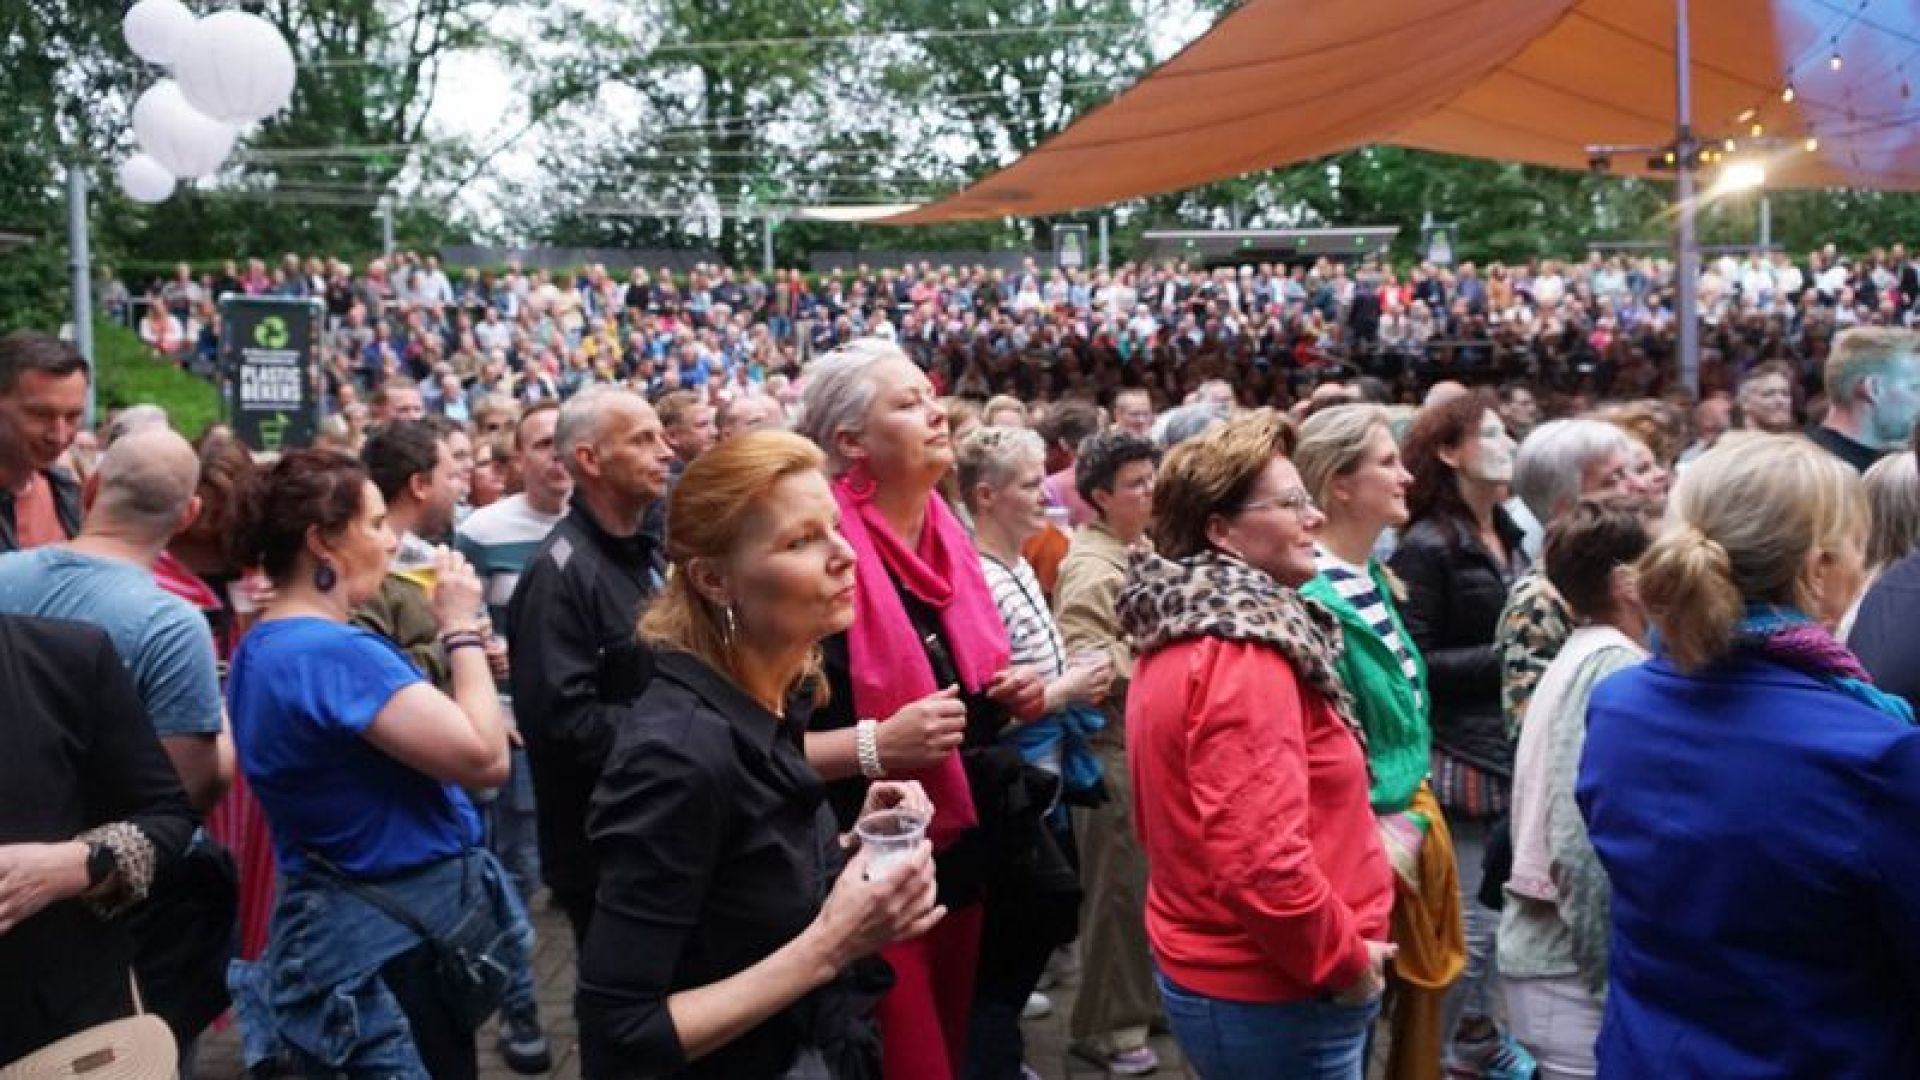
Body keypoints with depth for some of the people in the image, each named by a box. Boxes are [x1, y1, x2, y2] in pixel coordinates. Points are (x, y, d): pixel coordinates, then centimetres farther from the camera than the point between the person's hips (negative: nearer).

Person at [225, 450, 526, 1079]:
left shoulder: (265, 648, 7)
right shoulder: (333, 652, -25)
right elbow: (485, 758, -28)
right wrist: (461, 629, -17)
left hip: (342, 923, 10)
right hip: (397, 937, -10)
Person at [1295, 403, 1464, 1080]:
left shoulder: (1372, 579, 5)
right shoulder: (1313, 599, -23)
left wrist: (1413, 817, 11)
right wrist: (1386, 838, -15)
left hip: (1409, 831, 8)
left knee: (1416, 1005, 22)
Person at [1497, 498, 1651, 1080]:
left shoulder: (1584, 657, 14)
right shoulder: (1612, 666, -16)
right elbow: (1588, 842, -23)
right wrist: (1613, 980, -18)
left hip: (1551, 947, 9)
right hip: (1577, 967, -9)